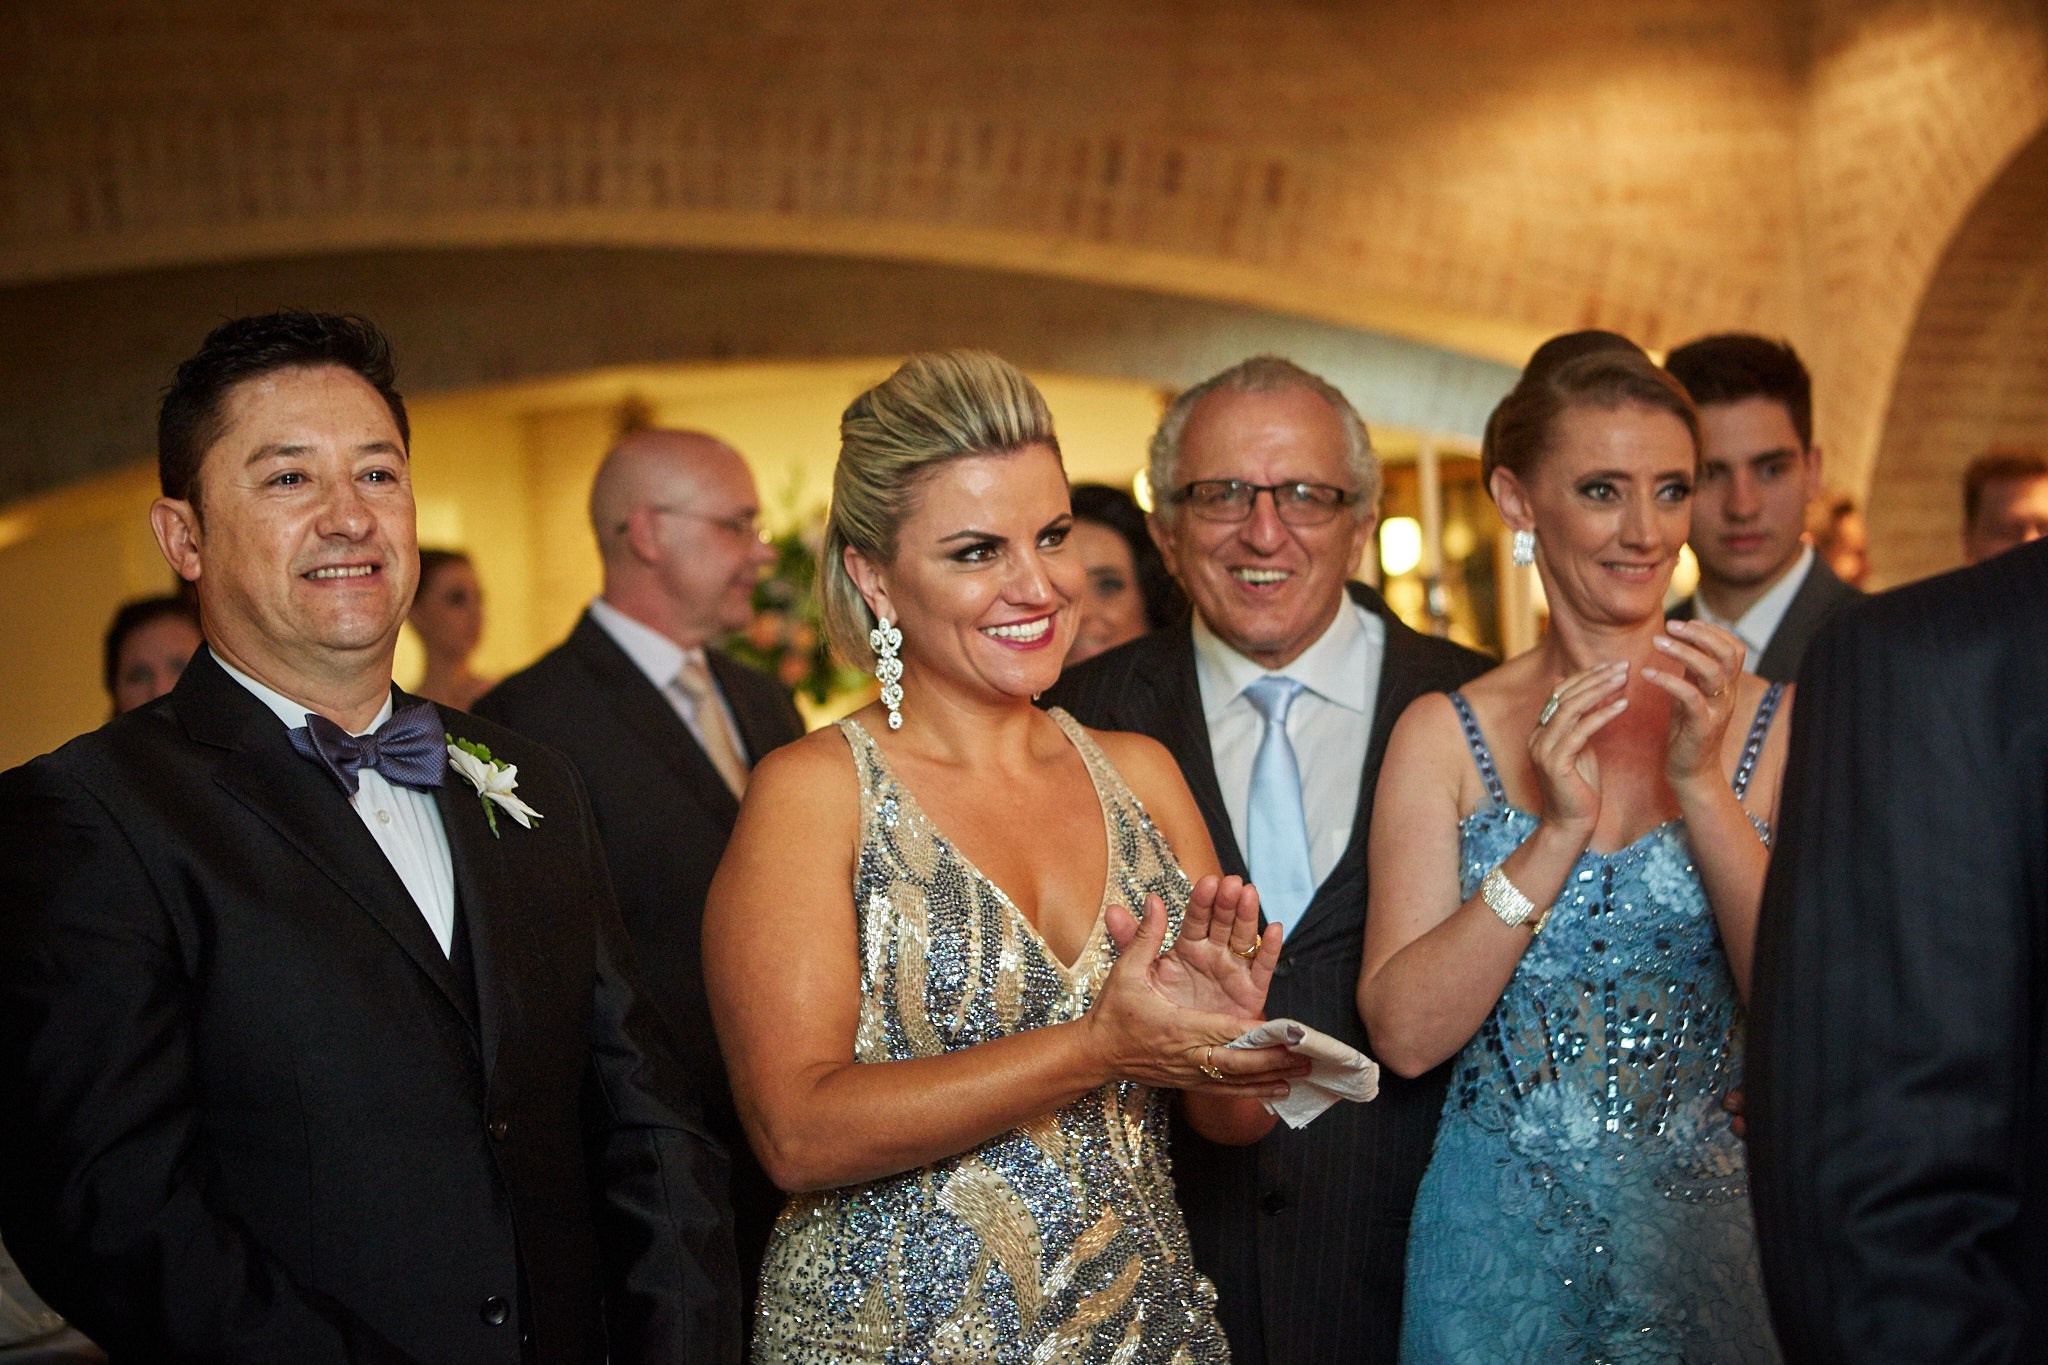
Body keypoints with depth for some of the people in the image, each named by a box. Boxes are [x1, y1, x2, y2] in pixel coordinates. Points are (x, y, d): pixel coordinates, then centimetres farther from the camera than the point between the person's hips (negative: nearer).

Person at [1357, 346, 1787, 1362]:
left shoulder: (1768, 724, -3)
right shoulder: (1445, 734, -3)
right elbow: (1403, 1033, -10)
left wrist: (1703, 785, -20)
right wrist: (1556, 835, -20)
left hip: (1709, 1234, 0)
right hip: (1500, 1244, 0)